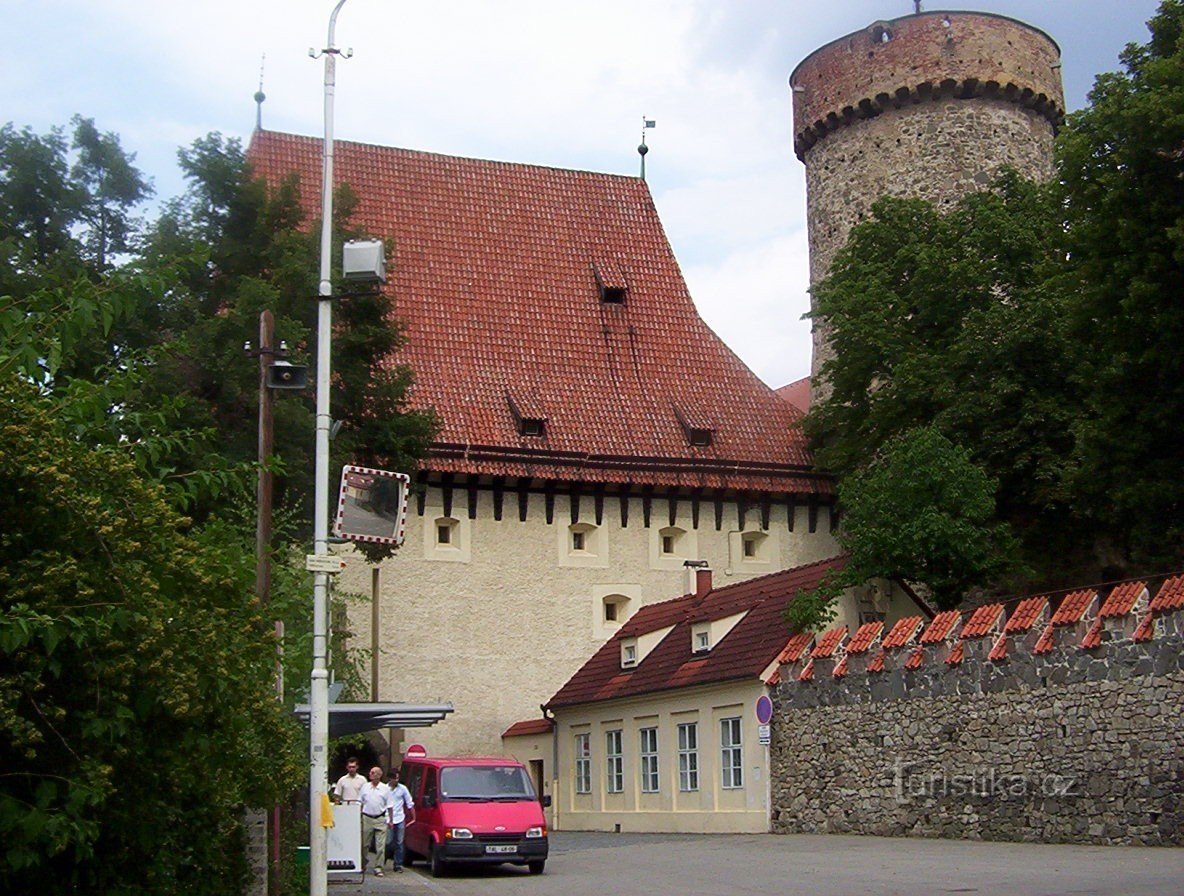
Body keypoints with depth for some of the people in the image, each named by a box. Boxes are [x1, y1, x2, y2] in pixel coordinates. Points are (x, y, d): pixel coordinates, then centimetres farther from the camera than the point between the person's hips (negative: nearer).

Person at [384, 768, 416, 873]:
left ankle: (398, 864, 7)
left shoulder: (403, 789, 5)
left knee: (399, 843, 3)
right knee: (388, 842, -3)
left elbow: (410, 804, 10)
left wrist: (413, 818, 7)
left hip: (400, 820, 1)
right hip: (388, 820, -1)